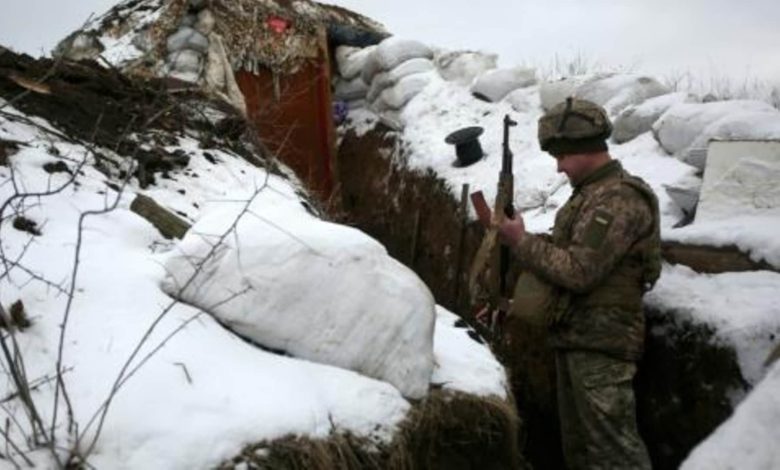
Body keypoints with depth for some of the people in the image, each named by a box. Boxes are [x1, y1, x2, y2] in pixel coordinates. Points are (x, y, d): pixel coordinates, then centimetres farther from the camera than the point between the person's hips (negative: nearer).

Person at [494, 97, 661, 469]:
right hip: (575, 338, 10)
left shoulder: (618, 199, -16)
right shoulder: (591, 194, 16)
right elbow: (565, 254, 20)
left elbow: (579, 271, -22)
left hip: (601, 342, -10)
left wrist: (521, 240, -13)